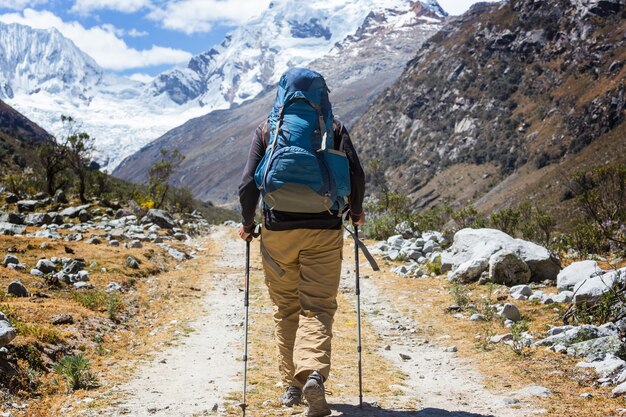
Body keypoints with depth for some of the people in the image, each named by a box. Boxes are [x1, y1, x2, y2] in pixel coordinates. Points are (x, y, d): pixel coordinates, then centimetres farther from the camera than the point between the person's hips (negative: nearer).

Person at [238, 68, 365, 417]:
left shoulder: (267, 129, 5)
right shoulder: (334, 126, 5)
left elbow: (248, 184, -2)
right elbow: (357, 175, -2)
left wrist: (248, 223, 13)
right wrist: (356, 211, 15)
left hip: (278, 230, 1)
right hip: (324, 231, -1)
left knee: (286, 308, 14)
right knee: (318, 308, 1)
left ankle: (292, 386, 17)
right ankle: (314, 373, -22)